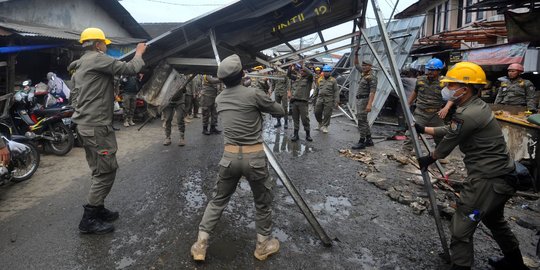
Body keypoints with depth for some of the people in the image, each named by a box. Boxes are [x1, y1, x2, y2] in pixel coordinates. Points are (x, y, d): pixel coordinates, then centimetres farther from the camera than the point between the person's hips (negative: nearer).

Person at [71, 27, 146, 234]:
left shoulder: (81, 64, 19)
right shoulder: (97, 59, -12)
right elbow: (130, 69, -16)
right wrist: (139, 53, 2)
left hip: (86, 124, 11)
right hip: (97, 126, -11)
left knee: (99, 170, 16)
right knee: (106, 171, -6)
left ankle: (98, 209, 25)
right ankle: (88, 220, 0)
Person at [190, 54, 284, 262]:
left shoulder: (220, 99, 6)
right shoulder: (253, 94, -11)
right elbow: (280, 112, 2)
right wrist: (264, 105, 19)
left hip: (230, 156, 4)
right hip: (254, 157, -4)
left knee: (218, 200, 18)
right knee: (263, 202, 16)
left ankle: (200, 244, 22)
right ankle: (263, 245, 31)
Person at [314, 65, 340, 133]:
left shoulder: (333, 80, 1)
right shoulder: (320, 80, 12)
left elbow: (336, 91, -2)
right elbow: (317, 90, 19)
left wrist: (336, 101, -9)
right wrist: (315, 98, 17)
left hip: (329, 100, -4)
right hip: (320, 99, 4)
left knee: (327, 114, -2)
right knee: (317, 112, 6)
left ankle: (325, 126, 12)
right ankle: (320, 123, 30)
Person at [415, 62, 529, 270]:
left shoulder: (467, 115, -24)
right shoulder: (477, 106, 7)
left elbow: (447, 144, -11)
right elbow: (450, 131, 16)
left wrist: (429, 159, 6)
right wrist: (423, 129, 17)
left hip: (487, 180, -11)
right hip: (500, 175, 11)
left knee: (461, 229, -3)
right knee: (494, 220, 31)